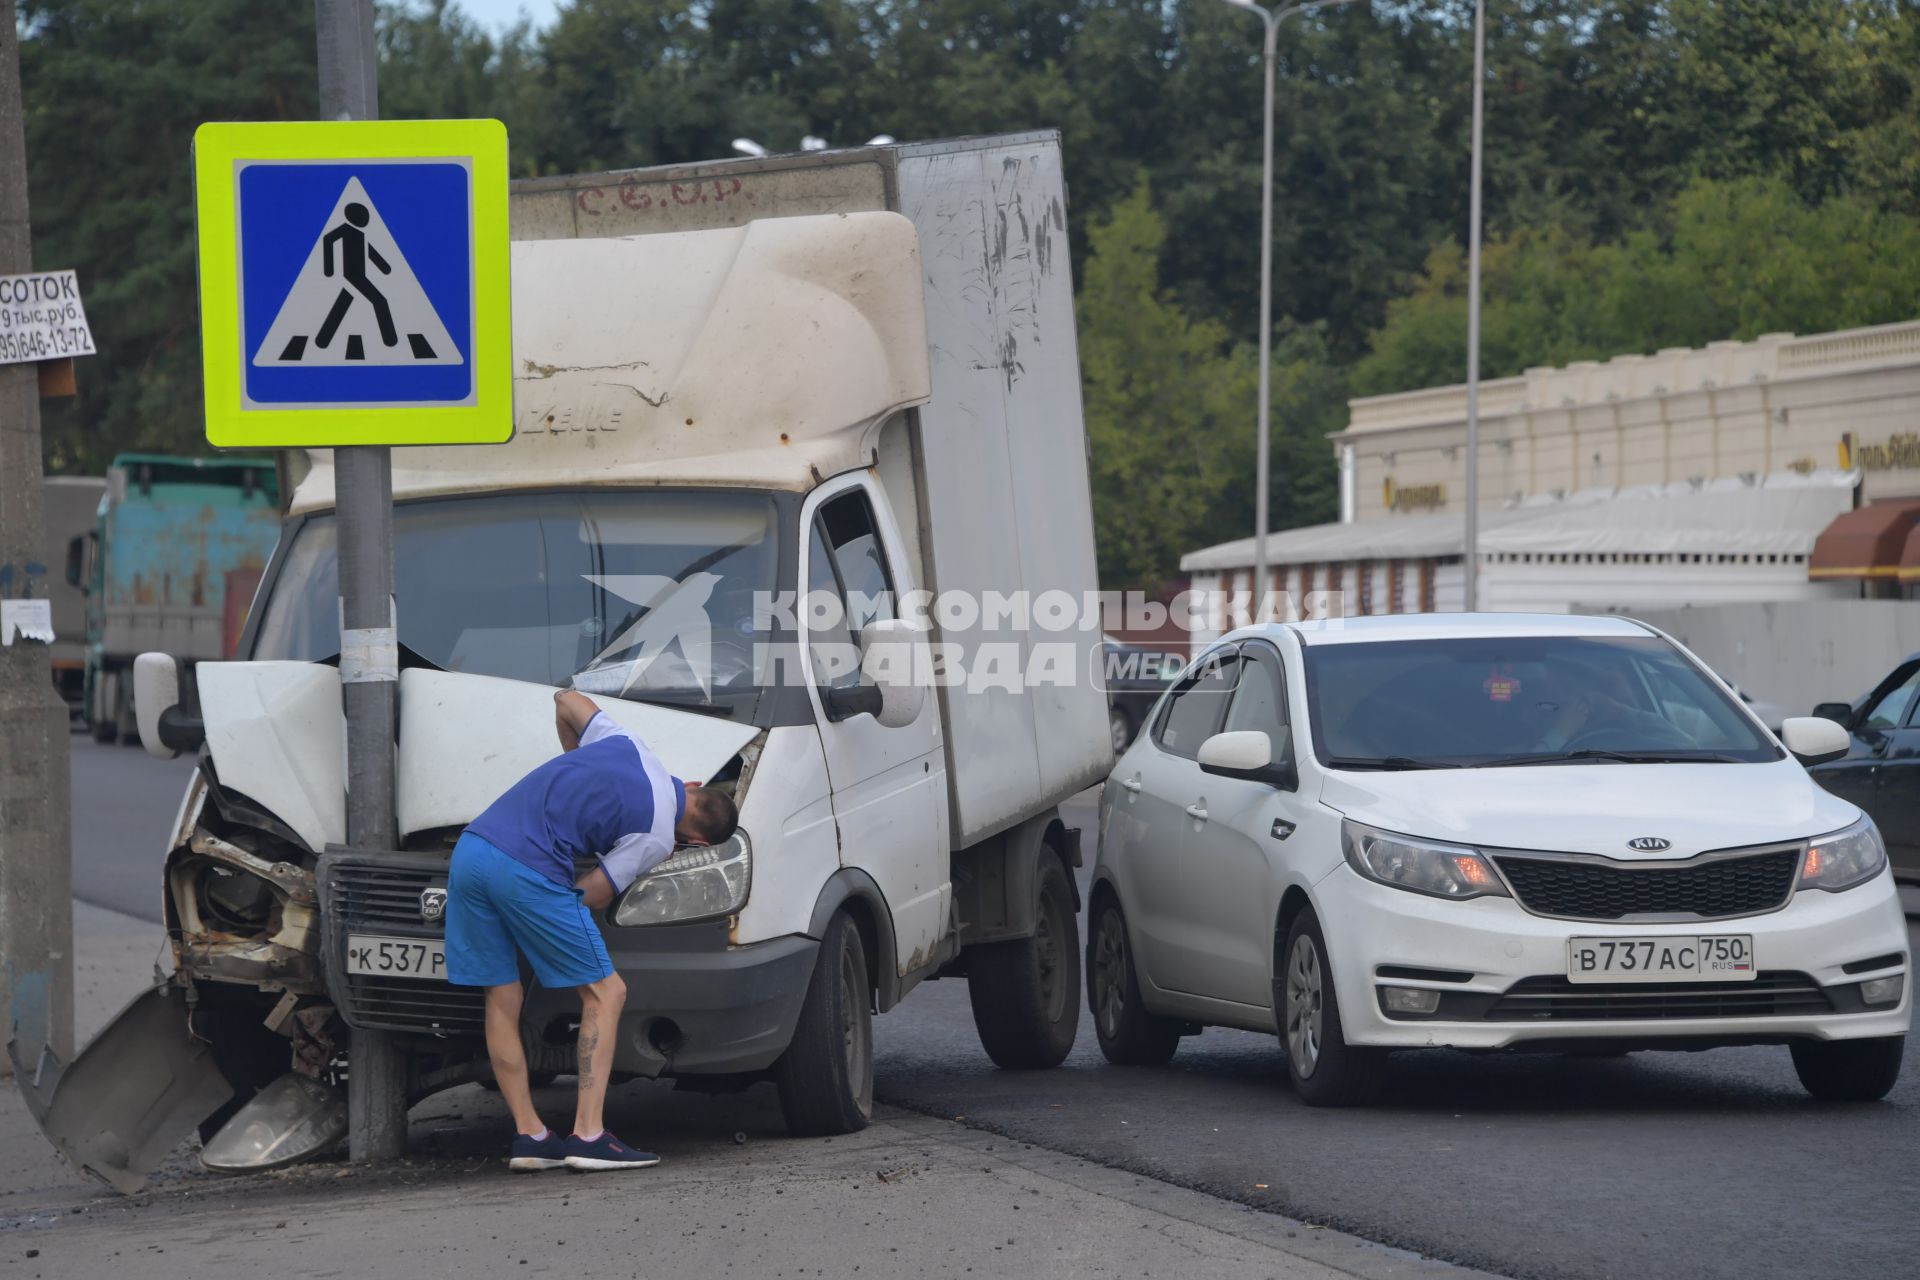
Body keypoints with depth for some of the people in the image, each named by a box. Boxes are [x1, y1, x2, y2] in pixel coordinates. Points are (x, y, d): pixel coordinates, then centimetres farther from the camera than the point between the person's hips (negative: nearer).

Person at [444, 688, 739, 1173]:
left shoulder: (627, 746, 20)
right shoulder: (658, 838, 2)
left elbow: (566, 701, 35)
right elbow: (590, 896, 0)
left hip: (470, 847, 7)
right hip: (526, 869, -7)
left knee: (502, 999, 14)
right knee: (605, 993, 4)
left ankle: (528, 1134, 14)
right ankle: (588, 1134, -4)